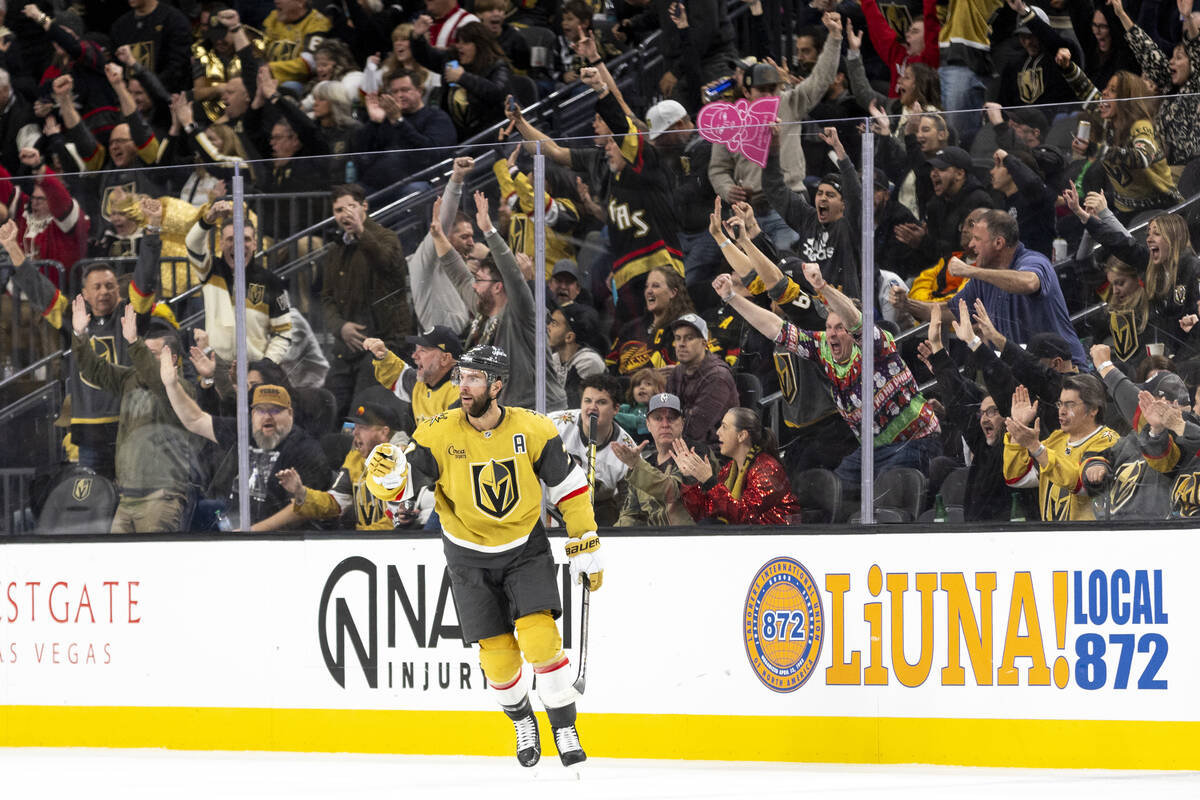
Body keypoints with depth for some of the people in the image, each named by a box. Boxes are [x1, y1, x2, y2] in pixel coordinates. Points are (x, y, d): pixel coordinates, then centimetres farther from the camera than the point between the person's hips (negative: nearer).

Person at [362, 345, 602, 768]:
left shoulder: (533, 430, -14)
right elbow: (398, 485, -16)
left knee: (538, 637, -18)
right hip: (470, 555, 1)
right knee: (496, 654, -1)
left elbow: (569, 487, -4)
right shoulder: (440, 434, -15)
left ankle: (564, 728, -3)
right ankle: (522, 721, 29)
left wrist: (586, 549, -3)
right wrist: (386, 474, -41)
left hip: (525, 548, -1)